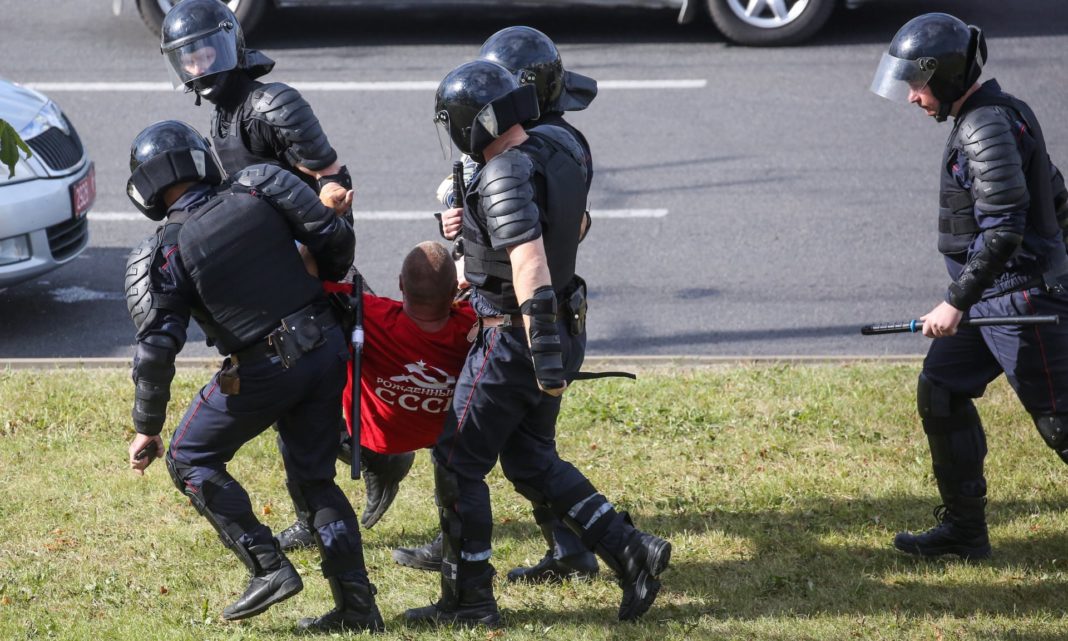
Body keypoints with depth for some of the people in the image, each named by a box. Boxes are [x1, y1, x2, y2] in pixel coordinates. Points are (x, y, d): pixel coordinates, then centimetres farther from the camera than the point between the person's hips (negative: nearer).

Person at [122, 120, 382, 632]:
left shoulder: (162, 255, -7)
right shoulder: (259, 189, 1)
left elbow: (157, 349, -11)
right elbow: (336, 237, -1)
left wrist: (148, 429, -1)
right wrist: (323, 291, 20)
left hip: (262, 371, -5)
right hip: (326, 349, 5)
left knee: (191, 461, 15)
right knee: (314, 477, 17)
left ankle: (269, 569, 4)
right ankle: (357, 605, 12)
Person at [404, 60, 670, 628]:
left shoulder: (504, 177, -23)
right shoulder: (557, 147, 5)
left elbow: (531, 267, -31)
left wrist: (545, 362, -33)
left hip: (514, 340, -9)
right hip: (566, 324, 9)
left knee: (458, 462, 5)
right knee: (531, 462, 20)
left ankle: (468, 600, 12)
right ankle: (631, 551, 13)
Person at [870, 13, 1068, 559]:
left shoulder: (987, 128, -20)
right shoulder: (998, 114, 11)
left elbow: (1003, 230, -26)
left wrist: (956, 302, -25)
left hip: (1018, 297, -10)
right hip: (989, 296, 10)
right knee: (941, 393, 10)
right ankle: (963, 529, 16)